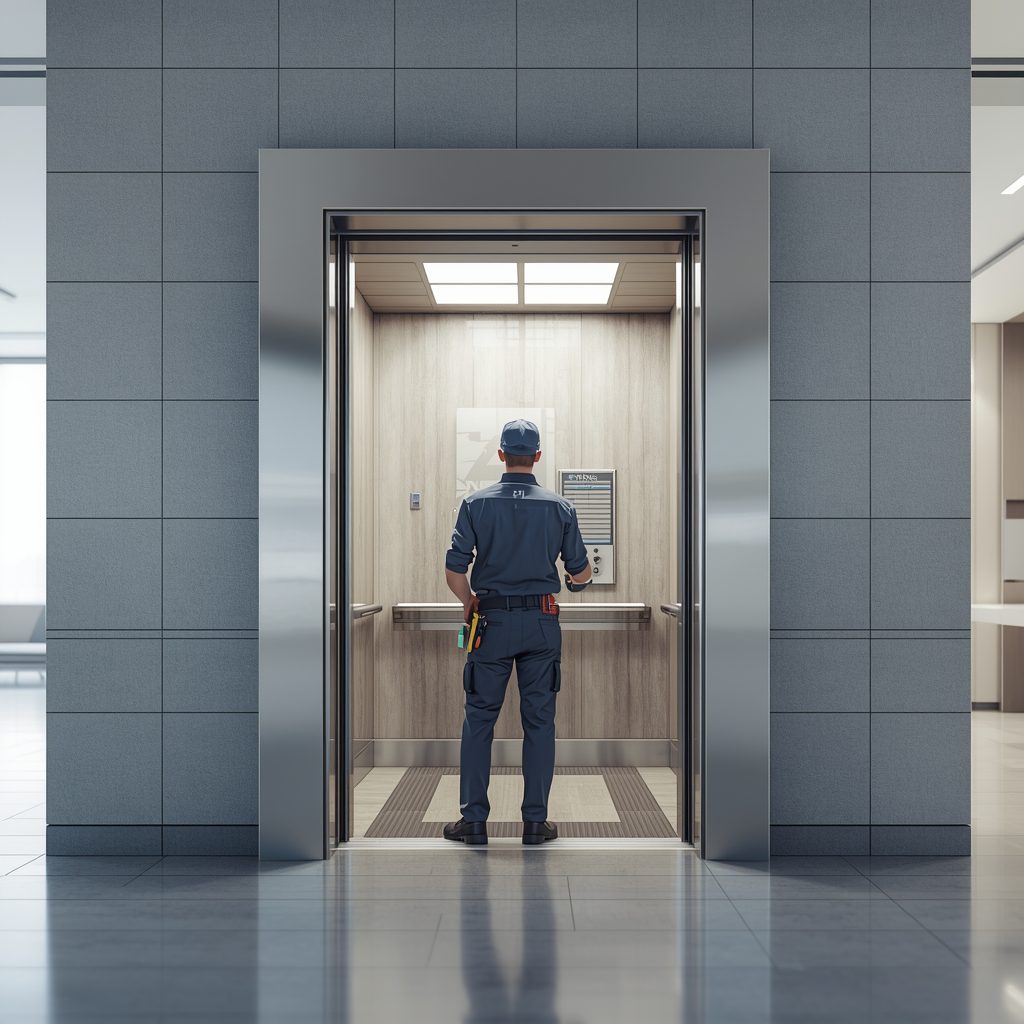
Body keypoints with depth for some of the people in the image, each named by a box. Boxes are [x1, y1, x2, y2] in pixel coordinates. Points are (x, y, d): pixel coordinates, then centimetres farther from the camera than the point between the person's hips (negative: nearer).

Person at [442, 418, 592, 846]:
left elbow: (454, 571, -9)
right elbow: (581, 573, 2)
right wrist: (576, 578, 26)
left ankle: (474, 820, 12)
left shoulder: (476, 503, -4)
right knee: (539, 721, 7)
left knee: (479, 719, 8)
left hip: (492, 621, 0)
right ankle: (535, 822, 12)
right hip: (541, 622, 1)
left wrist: (469, 603, 10)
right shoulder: (559, 506, -1)